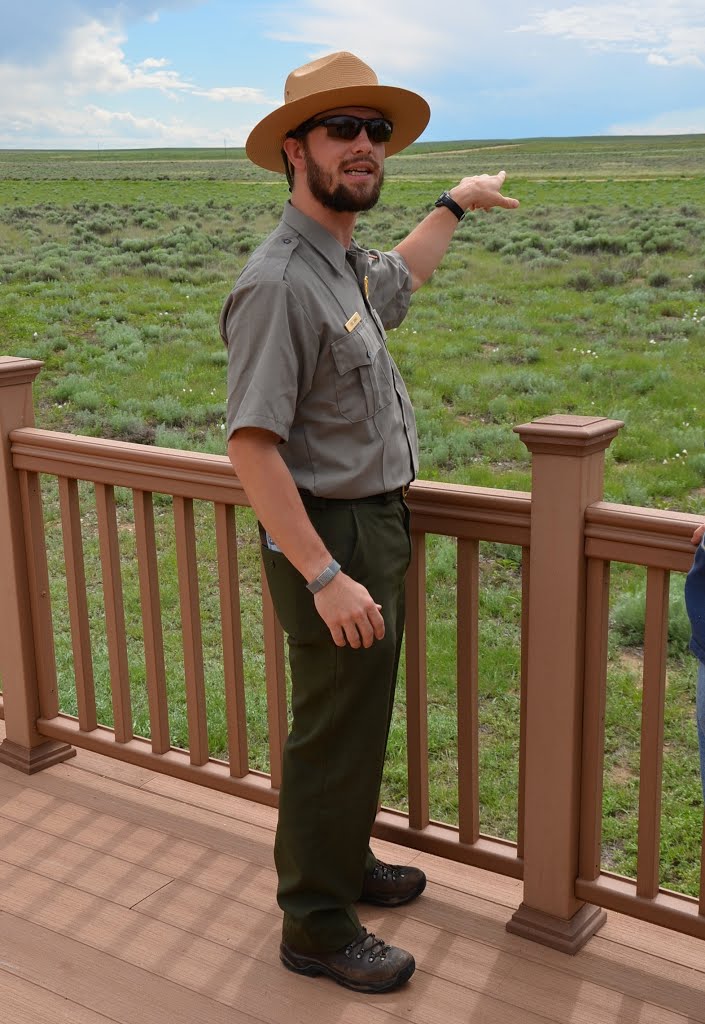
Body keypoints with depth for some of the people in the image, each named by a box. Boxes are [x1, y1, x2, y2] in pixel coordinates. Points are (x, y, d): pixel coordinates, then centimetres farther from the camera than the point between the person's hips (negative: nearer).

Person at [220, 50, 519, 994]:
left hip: (378, 525, 10)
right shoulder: (279, 283, -24)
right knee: (334, 733, 2)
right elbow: (252, 445, -28)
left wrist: (455, 204, 40)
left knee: (361, 717, 22)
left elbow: (398, 279, 34)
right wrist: (325, 577, -29)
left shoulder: (345, 265, 7)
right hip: (331, 538, -10)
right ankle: (316, 927, 20)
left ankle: (344, 862, 42)